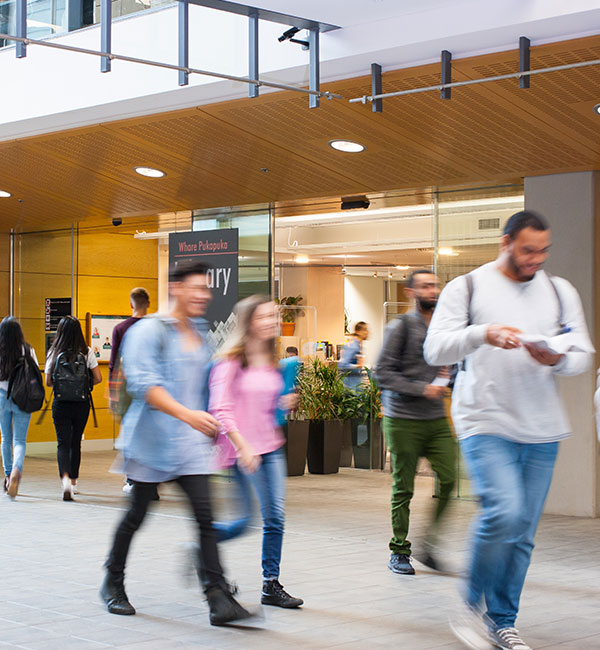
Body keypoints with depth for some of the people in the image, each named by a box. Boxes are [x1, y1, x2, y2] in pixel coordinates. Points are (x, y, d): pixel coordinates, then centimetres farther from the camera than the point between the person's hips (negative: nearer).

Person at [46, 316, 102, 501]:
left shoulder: (54, 353, -6)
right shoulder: (87, 352, -6)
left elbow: (48, 382, -2)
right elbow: (98, 378, -6)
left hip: (60, 404, -1)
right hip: (82, 404, 1)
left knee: (63, 444, 1)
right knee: (75, 443, 16)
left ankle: (65, 478, -24)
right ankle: (73, 482, 26)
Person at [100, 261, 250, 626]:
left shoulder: (201, 334, 13)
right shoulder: (149, 331, -9)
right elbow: (144, 384, -22)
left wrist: (210, 425, 24)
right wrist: (187, 414, -32)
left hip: (192, 443, 5)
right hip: (153, 440, -5)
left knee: (205, 517, -7)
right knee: (136, 515, 8)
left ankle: (219, 599, -11)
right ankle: (113, 584, 30)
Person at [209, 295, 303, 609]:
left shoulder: (271, 362, 12)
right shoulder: (231, 361, -9)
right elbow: (221, 409, -14)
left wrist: (284, 404, 2)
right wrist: (243, 447, -21)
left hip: (271, 446, 7)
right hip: (241, 450, -6)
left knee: (275, 517, 2)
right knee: (241, 521, -3)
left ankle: (271, 586, 11)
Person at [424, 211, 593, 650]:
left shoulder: (560, 292, 13)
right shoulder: (467, 288, 2)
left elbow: (583, 355, 9)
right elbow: (435, 350, -7)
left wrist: (559, 360, -14)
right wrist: (481, 334, -24)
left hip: (542, 431, 4)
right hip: (486, 423, -4)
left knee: (523, 532, 6)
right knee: (504, 512, -20)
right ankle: (472, 606, 1)